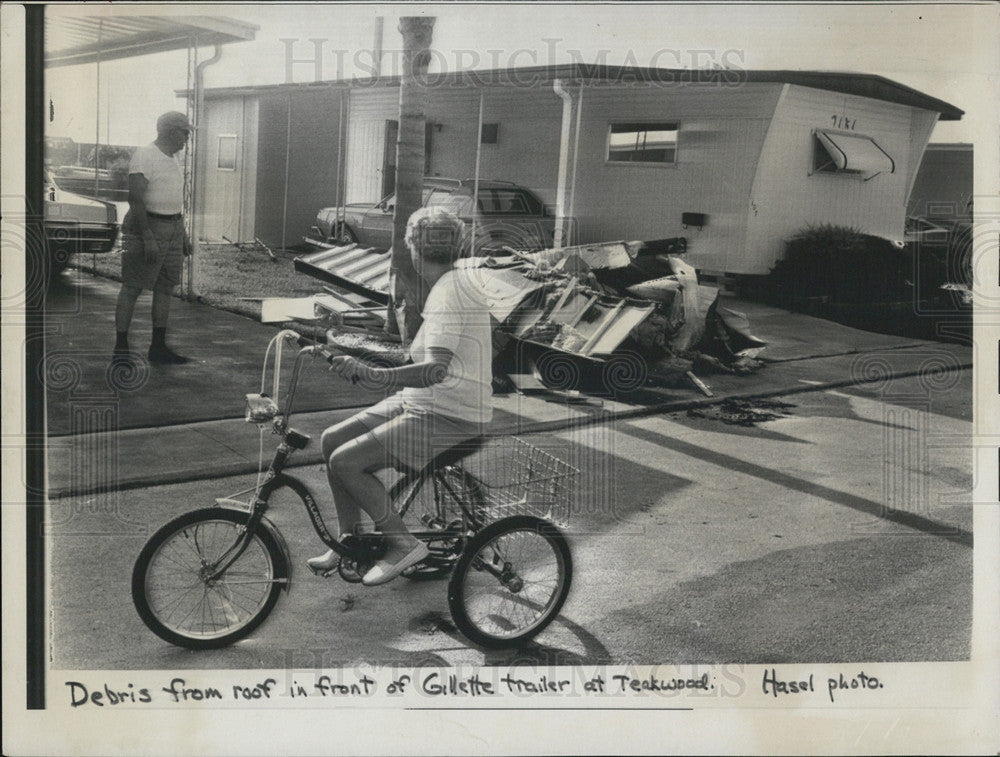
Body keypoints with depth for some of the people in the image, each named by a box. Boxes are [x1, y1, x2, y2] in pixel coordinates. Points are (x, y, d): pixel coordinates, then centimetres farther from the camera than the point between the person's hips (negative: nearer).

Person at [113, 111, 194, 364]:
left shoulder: (172, 158, 17)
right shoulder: (144, 156, -13)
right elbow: (136, 199, -20)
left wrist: (183, 234, 23)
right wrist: (147, 238, -25)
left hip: (173, 229, 9)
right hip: (147, 227, -9)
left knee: (165, 287, 9)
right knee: (132, 288, -5)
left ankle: (158, 347, 14)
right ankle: (121, 347, -2)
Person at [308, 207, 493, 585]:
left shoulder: (448, 294, -21)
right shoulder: (458, 280, 11)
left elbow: (436, 370, -35)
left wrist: (374, 375, -43)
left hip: (449, 419, -10)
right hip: (419, 402, 10)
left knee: (345, 461, -17)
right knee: (332, 440, 7)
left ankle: (403, 543, -3)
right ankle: (350, 540, 18)